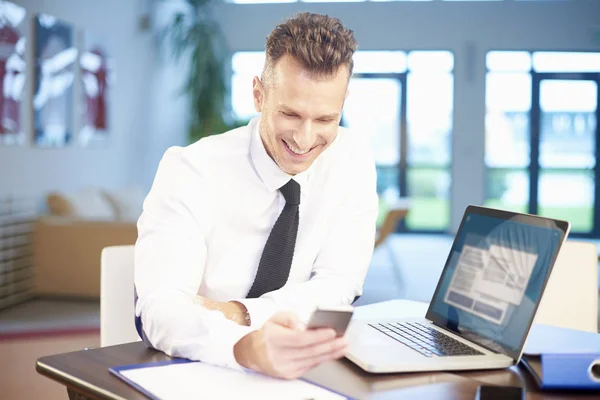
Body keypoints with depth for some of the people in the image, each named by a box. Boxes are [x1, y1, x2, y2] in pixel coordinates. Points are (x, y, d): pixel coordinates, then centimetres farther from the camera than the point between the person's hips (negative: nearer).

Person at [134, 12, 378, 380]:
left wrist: (238, 313, -20)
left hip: (301, 365, 2)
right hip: (194, 367, -2)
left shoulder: (353, 157, -5)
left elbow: (339, 284, -5)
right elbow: (161, 307, -27)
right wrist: (245, 347, -47)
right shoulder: (190, 171, -16)